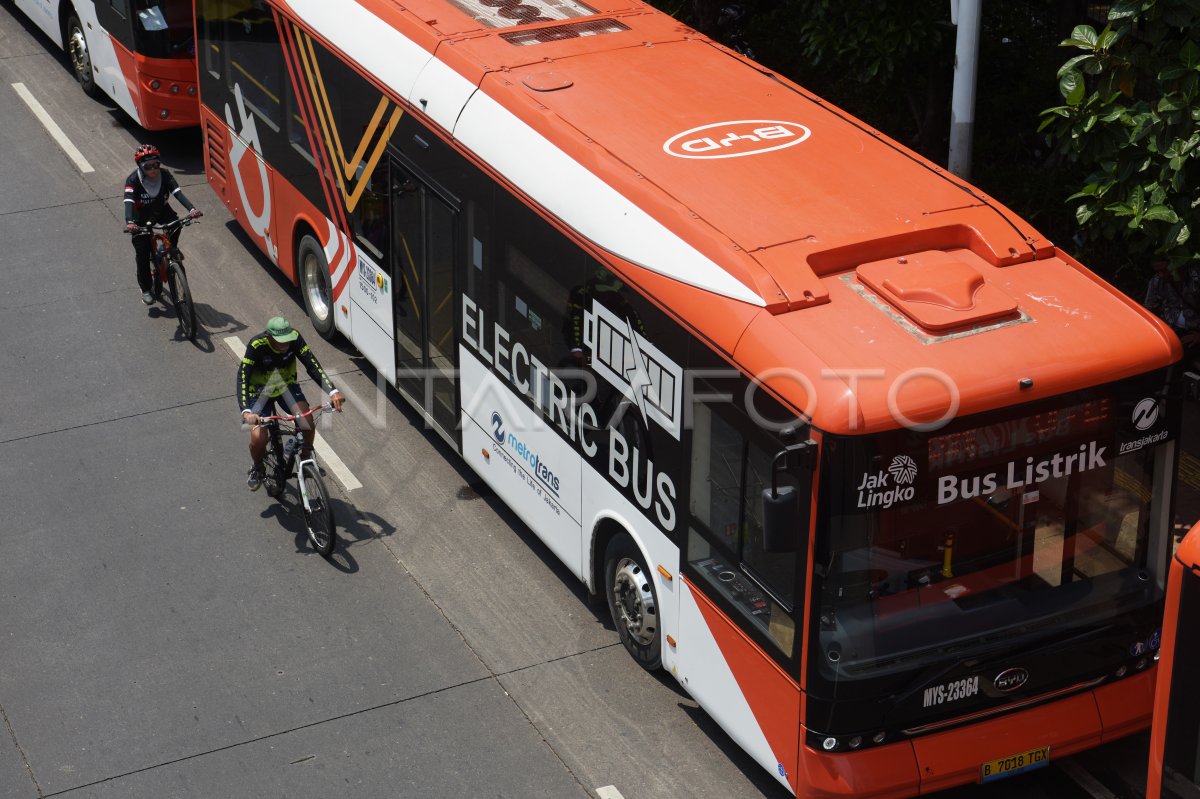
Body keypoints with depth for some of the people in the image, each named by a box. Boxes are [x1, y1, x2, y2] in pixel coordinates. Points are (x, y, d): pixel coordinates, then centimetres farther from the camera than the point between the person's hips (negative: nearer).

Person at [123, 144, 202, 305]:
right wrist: (129, 222, -57)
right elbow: (129, 201, -38)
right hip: (142, 215, -2)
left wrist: (191, 209, -47)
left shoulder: (164, 175, -19)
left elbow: (177, 193, -30)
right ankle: (145, 289, 9)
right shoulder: (133, 180, -27)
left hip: (162, 210, 2)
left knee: (175, 224, -29)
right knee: (142, 253, -8)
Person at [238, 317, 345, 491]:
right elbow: (242, 378, -35)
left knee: (307, 423, -23)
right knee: (258, 438, -20)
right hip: (261, 391, -2)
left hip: (287, 386, 2)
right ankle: (256, 468, 14)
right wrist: (246, 411, -49)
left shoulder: (295, 338, -24)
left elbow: (313, 365, -25)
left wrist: (333, 391, -39)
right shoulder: (257, 346, -32)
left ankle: (305, 460, 6)